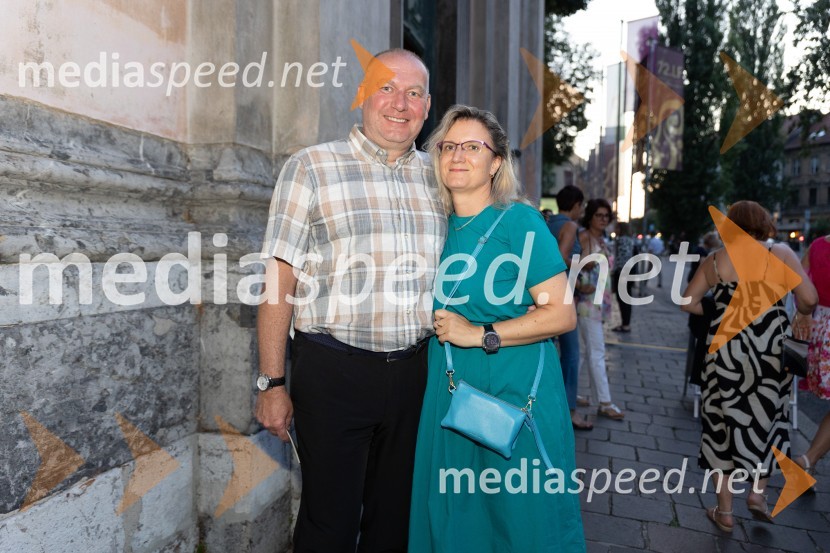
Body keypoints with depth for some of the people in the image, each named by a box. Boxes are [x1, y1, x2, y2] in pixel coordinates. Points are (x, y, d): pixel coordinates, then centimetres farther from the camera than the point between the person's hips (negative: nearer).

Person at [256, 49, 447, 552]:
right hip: (333, 369, -4)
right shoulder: (312, 168, -2)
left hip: (413, 372, 4)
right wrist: (272, 384, -9)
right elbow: (280, 281, -6)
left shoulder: (436, 177, 10)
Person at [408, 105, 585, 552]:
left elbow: (562, 314, -15)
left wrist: (479, 334, -18)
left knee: (520, 512, 9)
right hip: (448, 386, 5)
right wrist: (433, 323, 5)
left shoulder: (519, 221, -9)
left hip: (515, 389, -5)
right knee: (450, 513, 17)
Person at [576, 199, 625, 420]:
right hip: (587, 301, -9)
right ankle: (605, 403, 3)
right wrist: (580, 286, -26)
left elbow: (602, 269, 14)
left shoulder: (602, 240, 15)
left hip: (599, 301, 9)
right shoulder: (584, 237, -9)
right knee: (597, 352, -4)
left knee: (584, 350, 12)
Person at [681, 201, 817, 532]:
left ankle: (724, 511, 17)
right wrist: (801, 317, 14)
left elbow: (688, 302, 1)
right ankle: (758, 491, 21)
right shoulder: (780, 253, -1)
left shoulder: (715, 260, 3)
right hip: (770, 349, 0)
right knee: (766, 419, 21)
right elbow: (809, 298, -7)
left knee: (724, 421, 9)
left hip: (727, 350, 0)